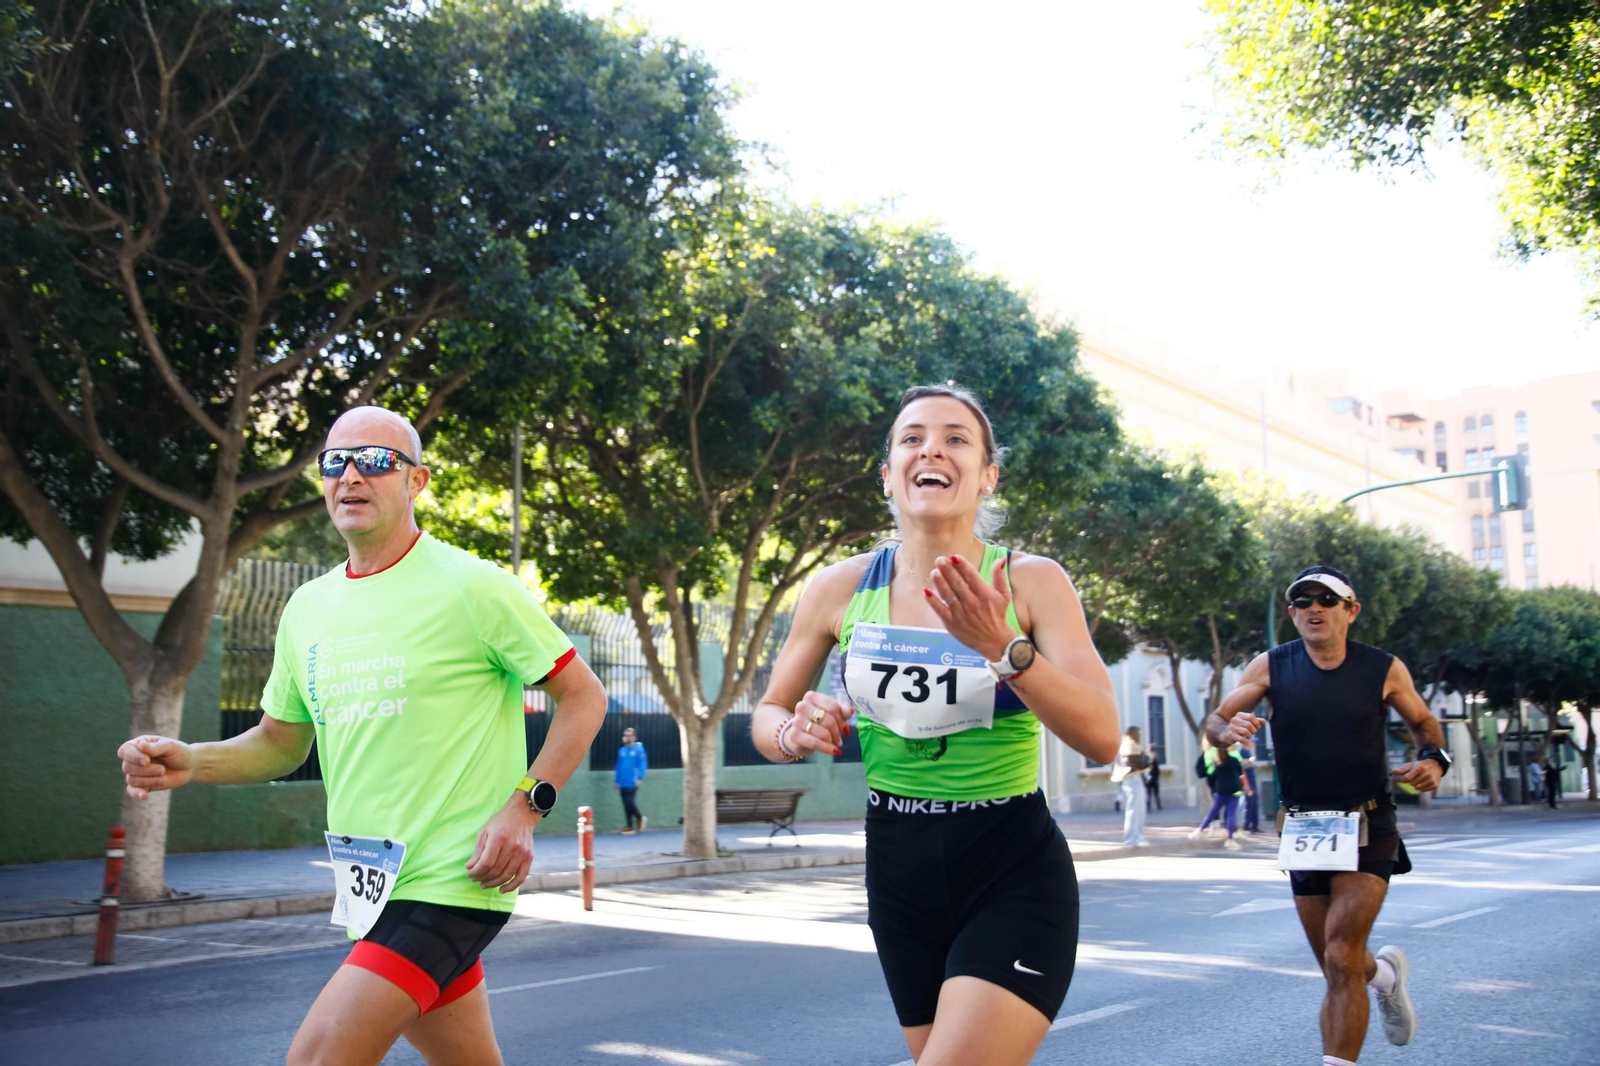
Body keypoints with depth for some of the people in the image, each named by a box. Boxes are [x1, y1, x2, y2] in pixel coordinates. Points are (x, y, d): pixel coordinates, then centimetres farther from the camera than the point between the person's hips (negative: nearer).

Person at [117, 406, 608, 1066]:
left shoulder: (471, 586, -10)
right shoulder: (308, 607, 9)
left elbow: (583, 696, -5)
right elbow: (280, 743, 19)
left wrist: (524, 807, -15)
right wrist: (190, 762, 0)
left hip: (452, 879, -7)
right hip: (372, 882, 7)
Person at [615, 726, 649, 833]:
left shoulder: (638, 749, -7)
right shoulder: (621, 750, 9)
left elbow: (643, 764, -11)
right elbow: (619, 766, 14)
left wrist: (640, 778, -18)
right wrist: (617, 780, 13)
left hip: (632, 783, -6)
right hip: (623, 783, 6)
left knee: (629, 802, -10)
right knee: (626, 804, 7)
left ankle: (639, 818, 15)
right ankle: (630, 826, 16)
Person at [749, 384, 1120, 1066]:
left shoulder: (1031, 582, -8)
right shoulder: (841, 588, -2)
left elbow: (1102, 737, -17)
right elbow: (767, 715, 8)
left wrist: (1003, 647, -32)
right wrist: (793, 734, -15)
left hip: (1014, 876, -3)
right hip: (899, 869, 3)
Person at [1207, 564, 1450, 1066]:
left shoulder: (1384, 669, -3)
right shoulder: (1271, 666, -3)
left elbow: (1423, 721, 13)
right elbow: (1214, 720, -1)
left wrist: (1433, 758, -9)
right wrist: (1229, 729, -26)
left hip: (1366, 827, -2)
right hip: (1303, 830, 2)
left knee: (1341, 958, -17)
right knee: (1338, 969, 13)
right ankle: (1385, 972, 48)